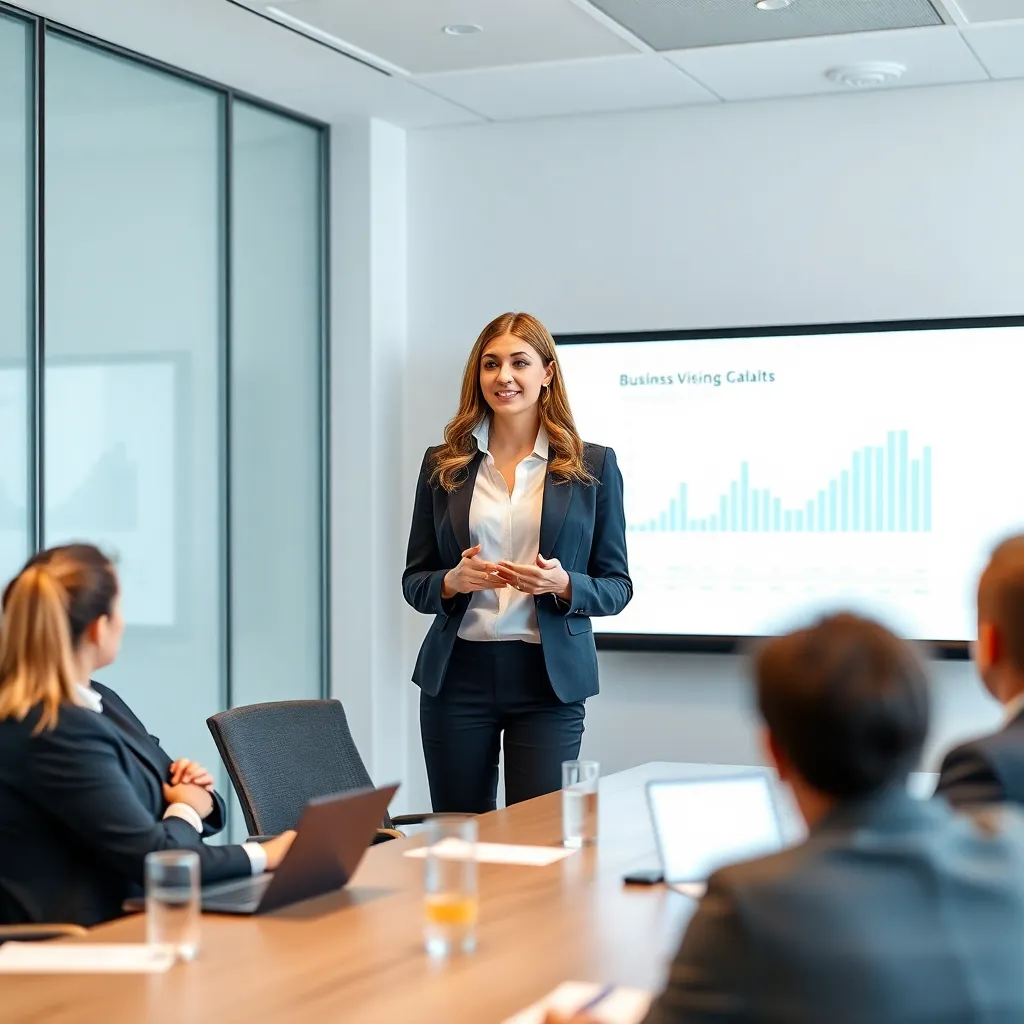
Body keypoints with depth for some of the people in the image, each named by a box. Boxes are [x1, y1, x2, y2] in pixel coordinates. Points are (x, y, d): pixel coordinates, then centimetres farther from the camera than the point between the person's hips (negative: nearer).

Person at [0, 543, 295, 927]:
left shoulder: (99, 701, 10)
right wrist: (187, 811, -1)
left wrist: (198, 793, -3)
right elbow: (152, 856, -19)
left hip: (132, 914, 9)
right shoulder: (55, 734, -19)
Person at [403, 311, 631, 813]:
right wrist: (453, 581, -11)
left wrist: (562, 584, -15)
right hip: (459, 673, 2)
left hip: (548, 677, -1)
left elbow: (617, 588, 4)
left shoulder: (593, 466, 3)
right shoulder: (442, 464, 7)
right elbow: (414, 582, 10)